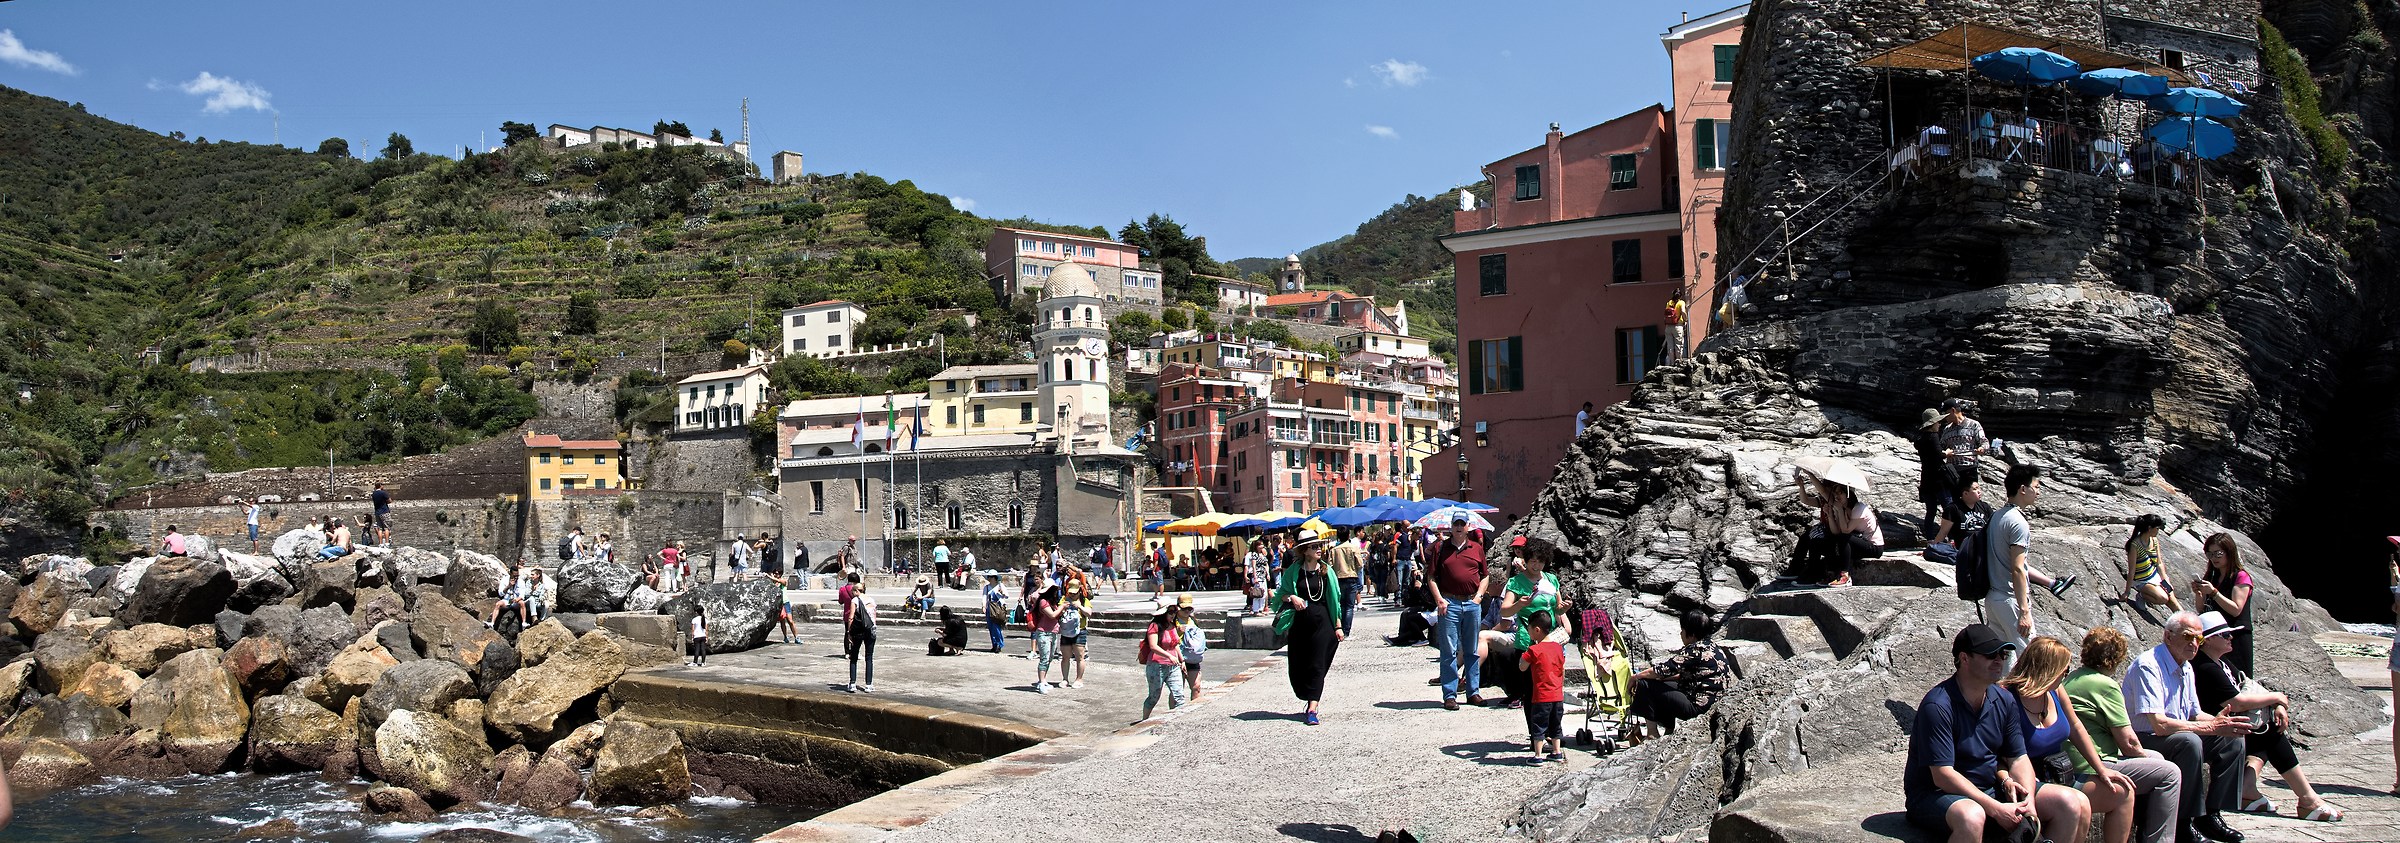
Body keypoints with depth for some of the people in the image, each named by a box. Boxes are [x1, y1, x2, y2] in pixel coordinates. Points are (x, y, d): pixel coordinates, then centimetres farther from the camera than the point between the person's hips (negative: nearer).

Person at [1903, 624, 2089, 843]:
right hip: (1936, 795, -7)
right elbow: (1942, 775, -22)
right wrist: (1996, 809, -24)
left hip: (1991, 790, 7)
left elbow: (2018, 758, 8)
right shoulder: (1938, 706, -20)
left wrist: (2029, 802, -12)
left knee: (2073, 803, -5)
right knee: (1971, 816, -41)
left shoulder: (2005, 700, 5)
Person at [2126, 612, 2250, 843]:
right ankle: (2184, 824, -22)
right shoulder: (2148, 666, -21)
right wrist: (2211, 728, -25)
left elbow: (2195, 715, 18)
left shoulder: (2186, 668, 9)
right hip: (2145, 741, -9)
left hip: (2179, 738, 9)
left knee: (2232, 739, -2)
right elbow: (2160, 725, -29)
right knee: (2189, 742, -34)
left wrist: (2220, 722, -5)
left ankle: (2211, 815, 4)